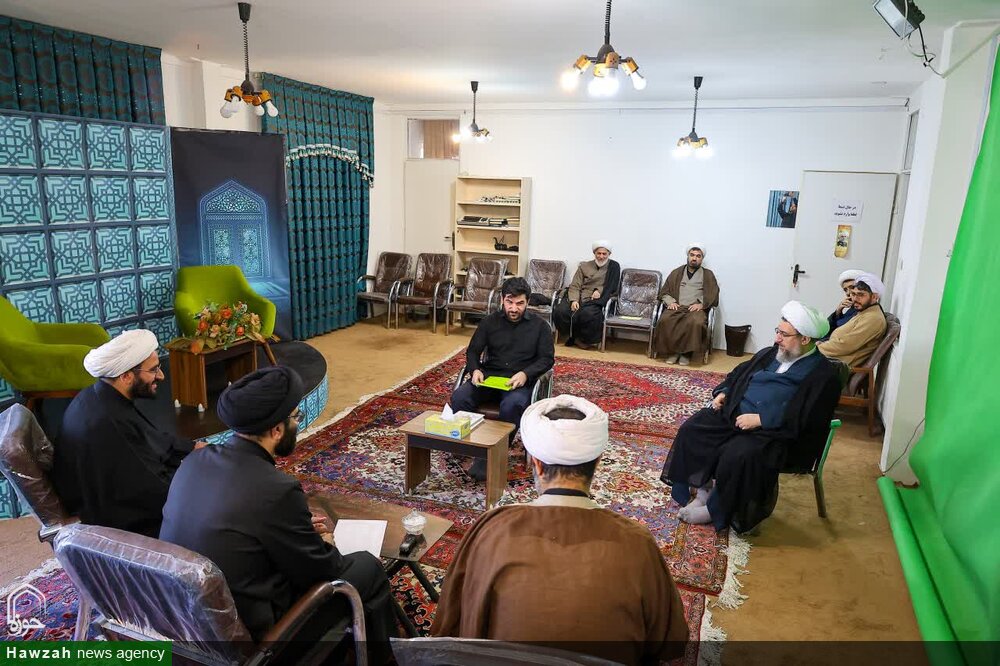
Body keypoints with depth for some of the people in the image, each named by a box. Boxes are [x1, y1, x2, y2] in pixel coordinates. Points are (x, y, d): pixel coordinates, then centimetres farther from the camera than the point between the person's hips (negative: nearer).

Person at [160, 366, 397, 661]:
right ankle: (383, 656, 32)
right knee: (368, 568, 7)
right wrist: (323, 546, 8)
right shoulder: (276, 489, -28)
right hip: (249, 633, -7)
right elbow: (322, 570, -14)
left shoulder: (195, 462, -5)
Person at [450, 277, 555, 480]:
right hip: (489, 377, 3)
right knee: (459, 398, -27)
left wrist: (525, 374, -17)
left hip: (520, 381, -2)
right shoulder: (489, 321, 10)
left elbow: (547, 358, 2)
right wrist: (475, 370, -11)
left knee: (512, 405, -37)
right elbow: (472, 351, 12)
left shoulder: (540, 325, 5)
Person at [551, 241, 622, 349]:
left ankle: (587, 340, -9)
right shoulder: (585, 266, 17)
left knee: (588, 314, -38)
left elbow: (612, 287, 4)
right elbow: (575, 286, 7)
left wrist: (599, 290, -15)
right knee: (559, 311, -27)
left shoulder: (614, 267, 13)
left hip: (596, 300, -2)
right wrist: (574, 300, -13)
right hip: (579, 298, 3)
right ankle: (572, 335, -1)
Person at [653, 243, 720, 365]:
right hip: (676, 307, 1)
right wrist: (670, 302, -5)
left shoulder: (708, 275, 18)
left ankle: (687, 352, -22)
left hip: (696, 308, -1)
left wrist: (701, 304, -11)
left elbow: (713, 295, 7)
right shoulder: (676, 272, 21)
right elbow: (664, 292, 16)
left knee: (696, 323, -37)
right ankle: (672, 350, -18)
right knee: (665, 320, -32)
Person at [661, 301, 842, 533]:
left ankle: (717, 510, -8)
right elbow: (740, 373, 26)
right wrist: (723, 392, 7)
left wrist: (760, 419, -23)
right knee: (692, 429, -7)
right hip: (734, 412, 8)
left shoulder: (823, 375, -10)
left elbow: (803, 420, -20)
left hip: (775, 432, -7)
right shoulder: (770, 354, 11)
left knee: (738, 456, -32)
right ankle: (703, 489, 3)